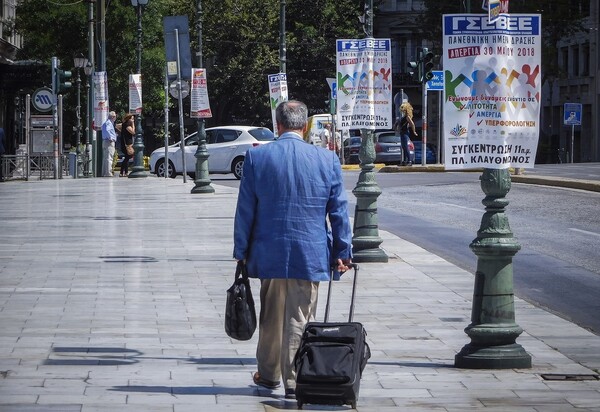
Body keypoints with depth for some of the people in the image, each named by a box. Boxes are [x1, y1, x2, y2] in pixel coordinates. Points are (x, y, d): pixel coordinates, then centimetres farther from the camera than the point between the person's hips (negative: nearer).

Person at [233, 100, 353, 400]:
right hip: (310, 254, -1)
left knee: (270, 318, 17)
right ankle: (294, 383, 2)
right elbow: (339, 211, 0)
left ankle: (268, 374, 31)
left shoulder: (257, 157, -4)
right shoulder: (327, 160, -4)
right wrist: (343, 252, 8)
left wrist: (241, 251, 8)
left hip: (269, 254, 1)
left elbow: (245, 209, 0)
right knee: (300, 320, 3)